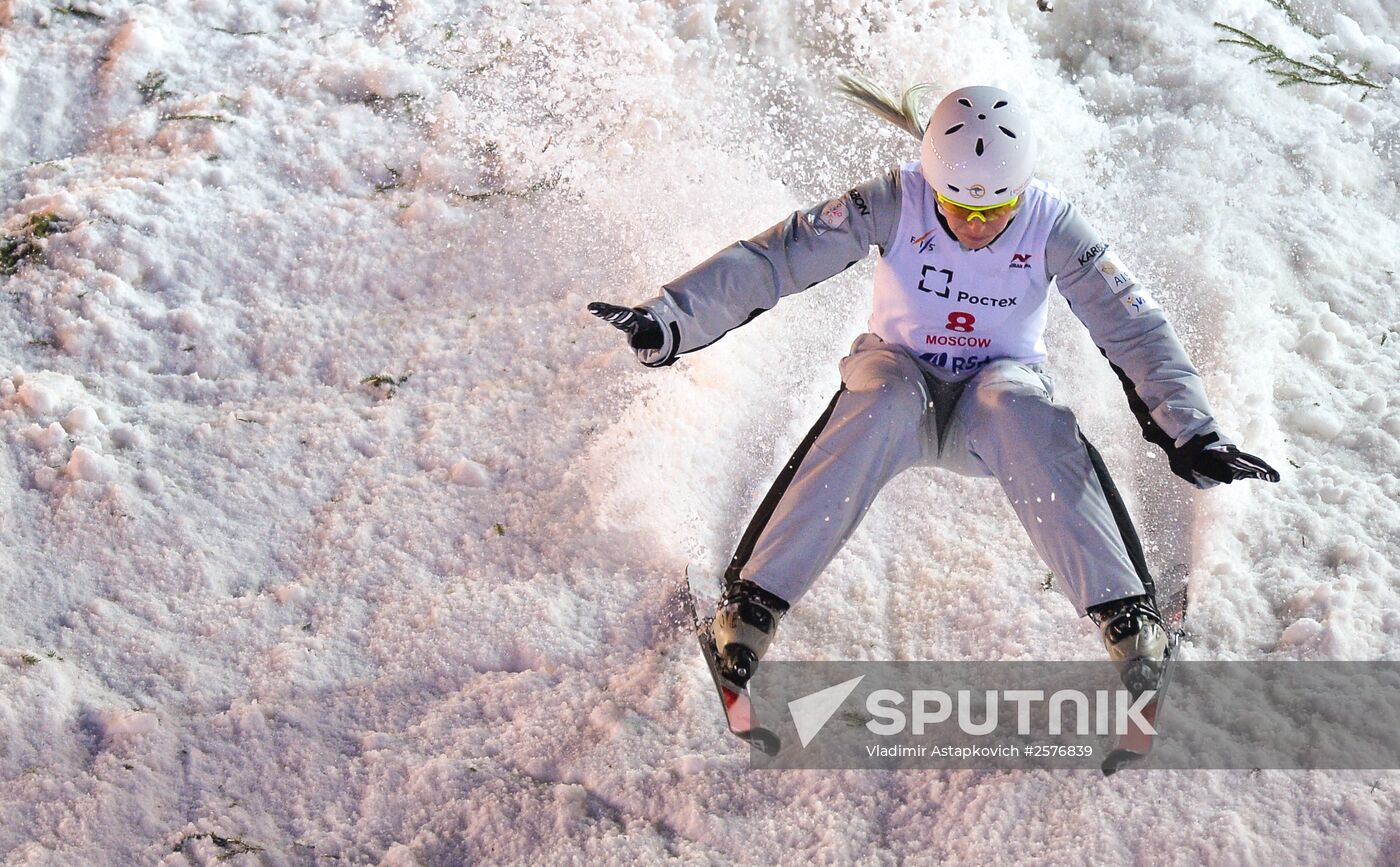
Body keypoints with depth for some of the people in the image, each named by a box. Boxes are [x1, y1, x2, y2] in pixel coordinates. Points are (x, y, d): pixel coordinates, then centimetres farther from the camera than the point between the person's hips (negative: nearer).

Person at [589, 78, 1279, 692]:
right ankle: (753, 602, -33)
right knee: (879, 402, -36)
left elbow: (1131, 324, -14)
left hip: (997, 401, 1)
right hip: (902, 380, 0)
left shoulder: (1051, 226, -14)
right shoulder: (896, 202, -17)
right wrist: (668, 320, -33)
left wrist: (1191, 432, -25)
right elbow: (772, 258, -22)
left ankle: (1126, 612, -30)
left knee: (1020, 408, -35)